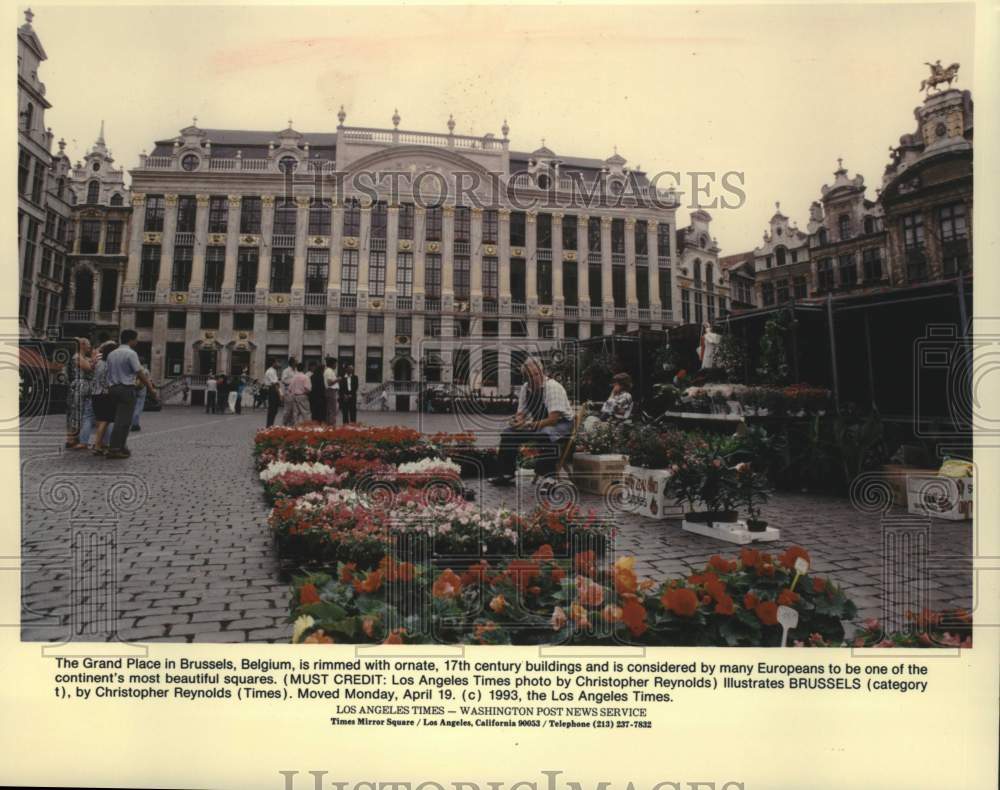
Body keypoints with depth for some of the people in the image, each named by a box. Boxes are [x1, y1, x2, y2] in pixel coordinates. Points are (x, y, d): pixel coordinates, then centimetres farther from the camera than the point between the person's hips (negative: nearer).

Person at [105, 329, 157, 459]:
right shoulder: (131, 353, -10)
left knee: (119, 418, 14)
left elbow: (109, 373, 13)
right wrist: (151, 388, -6)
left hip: (113, 388, 8)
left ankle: (120, 447, 16)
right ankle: (114, 449, -9)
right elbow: (140, 373, -12)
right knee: (124, 420, -6)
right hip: (127, 389, -8)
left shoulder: (111, 354, 14)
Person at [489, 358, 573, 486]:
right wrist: (517, 420, -17)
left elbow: (554, 418, -26)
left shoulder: (553, 387, -20)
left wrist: (531, 425, -32)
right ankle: (506, 474, 2)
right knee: (508, 433, -4)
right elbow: (521, 413, 7)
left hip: (560, 423, -7)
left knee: (545, 434, -40)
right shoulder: (525, 388, 2)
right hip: (536, 424, 7)